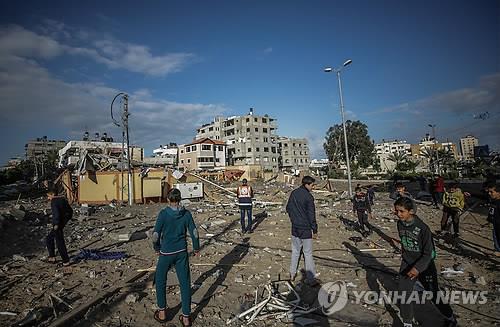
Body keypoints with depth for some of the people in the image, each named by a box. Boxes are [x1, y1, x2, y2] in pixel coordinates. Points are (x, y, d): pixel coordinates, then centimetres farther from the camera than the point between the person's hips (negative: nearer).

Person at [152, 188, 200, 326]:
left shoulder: (163, 214, -13)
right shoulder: (186, 214, -7)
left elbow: (156, 234, -10)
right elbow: (194, 232, -4)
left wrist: (156, 248, 9)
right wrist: (196, 248, 12)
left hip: (166, 253, -2)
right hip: (182, 253, 2)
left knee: (160, 281, 22)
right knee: (185, 283, 11)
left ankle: (162, 312, 34)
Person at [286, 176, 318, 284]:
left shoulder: (293, 193, 2)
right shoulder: (308, 197, -19)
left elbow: (288, 208, 12)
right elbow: (311, 215, -16)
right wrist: (315, 230, -8)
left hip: (295, 228, 6)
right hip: (306, 229, -6)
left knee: (295, 251, 18)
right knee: (308, 253, 5)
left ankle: (292, 274, 28)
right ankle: (311, 278, 14)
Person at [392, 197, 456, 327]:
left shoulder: (422, 228, -26)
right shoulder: (400, 224, -9)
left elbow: (428, 253, -21)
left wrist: (417, 268, -30)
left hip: (424, 266, -4)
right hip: (407, 264, 5)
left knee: (434, 295, 14)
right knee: (403, 292, 5)